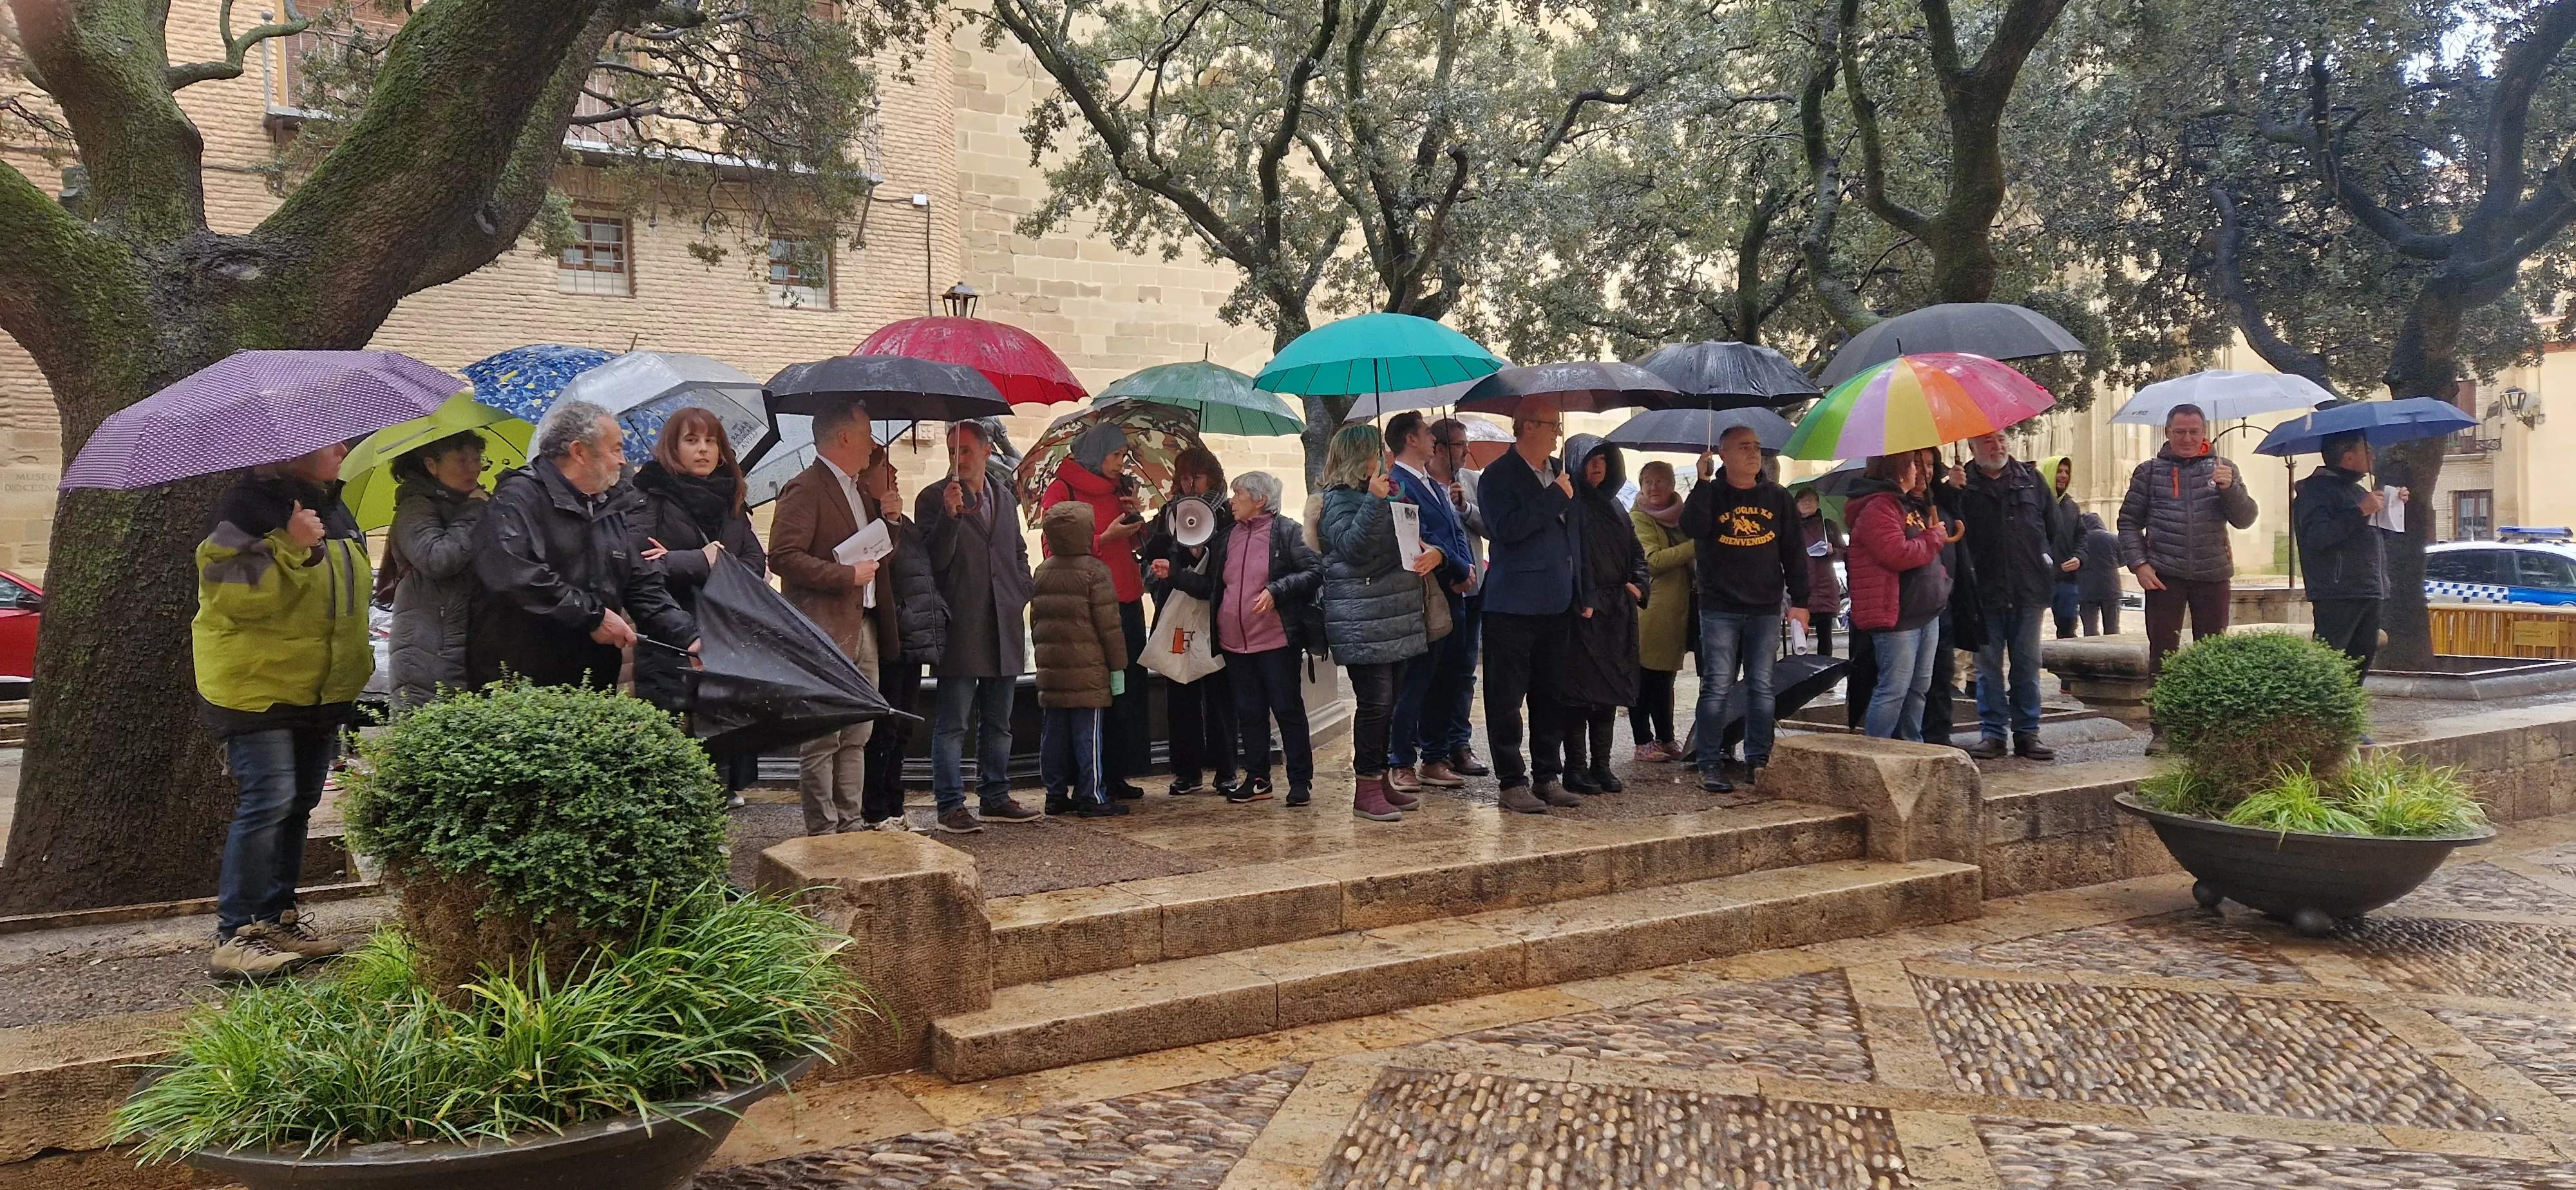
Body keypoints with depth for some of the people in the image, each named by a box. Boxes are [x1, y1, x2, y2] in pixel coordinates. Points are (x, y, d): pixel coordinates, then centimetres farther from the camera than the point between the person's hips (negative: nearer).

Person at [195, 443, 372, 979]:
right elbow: (229, 592, -23)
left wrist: (354, 669, 25)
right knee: (268, 802, -13)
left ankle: (279, 919, 23)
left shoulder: (332, 508, 14)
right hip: (259, 687, -9)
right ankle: (235, 936, -6)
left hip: (320, 689, 9)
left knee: (298, 805, 13)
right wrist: (290, 546, -29)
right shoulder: (252, 503, -14)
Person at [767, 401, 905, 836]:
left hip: (865, 630, 9)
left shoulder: (859, 492, 19)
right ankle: (823, 831, 0)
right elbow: (783, 556, -19)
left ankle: (852, 823, 18)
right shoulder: (805, 490, -10)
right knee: (822, 738, -5)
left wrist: (889, 516, 8)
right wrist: (848, 576, -18)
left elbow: (880, 553, 28)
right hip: (825, 633, -9)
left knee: (857, 736, 12)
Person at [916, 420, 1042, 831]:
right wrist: (950, 515, -25)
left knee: (998, 723, 13)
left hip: (1004, 628, 6)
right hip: (960, 629, -6)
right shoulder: (934, 499, -4)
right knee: (951, 724, -2)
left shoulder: (1005, 497, 14)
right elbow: (934, 561, -13)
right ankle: (950, 805, 3)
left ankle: (995, 798, 23)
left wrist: (1024, 592, 10)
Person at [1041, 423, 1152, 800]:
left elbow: (1137, 545, 23)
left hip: (1126, 600, 7)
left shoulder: (1119, 489, 17)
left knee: (1127, 687, 5)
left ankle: (1117, 774, 12)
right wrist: (1106, 538, -15)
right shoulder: (1061, 491, -4)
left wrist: (1137, 517, 3)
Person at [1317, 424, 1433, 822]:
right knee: (1374, 702, -9)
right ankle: (1366, 789, -3)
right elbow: (1353, 546, -22)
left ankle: (1381, 781, 19)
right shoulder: (1339, 499, -7)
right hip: (1362, 621, -9)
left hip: (1395, 616, 9)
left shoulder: (1385, 493, 20)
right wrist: (1374, 501, -29)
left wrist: (1434, 554, 6)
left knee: (1388, 702, 11)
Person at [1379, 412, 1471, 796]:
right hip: (1425, 601, -9)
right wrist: (1462, 570, -7)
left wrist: (1465, 571, 0)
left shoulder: (1435, 486, 20)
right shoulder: (1399, 484, -10)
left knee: (1439, 681, 12)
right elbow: (1423, 543, -15)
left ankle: (1434, 759, 19)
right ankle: (1401, 764, 4)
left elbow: (1457, 532, 18)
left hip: (1451, 596, 9)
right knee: (1415, 682, -4)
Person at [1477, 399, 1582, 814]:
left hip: (1555, 604, 7)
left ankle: (1547, 777, 19)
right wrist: (1555, 499, -18)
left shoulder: (1559, 472, 15)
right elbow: (1506, 527, -23)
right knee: (1507, 697, -2)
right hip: (1512, 605, -7)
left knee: (1551, 695, 11)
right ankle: (1512, 783, 5)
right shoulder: (1498, 476, -8)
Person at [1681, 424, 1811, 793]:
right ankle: (1710, 765, -1)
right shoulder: (1711, 494, 3)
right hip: (1719, 608, -3)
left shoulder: (1778, 498, 10)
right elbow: (1692, 528, -17)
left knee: (1762, 687, 4)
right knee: (1716, 686, -4)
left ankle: (1758, 761, 11)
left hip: (1766, 610, 3)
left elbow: (1794, 552, 11)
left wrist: (1800, 601, 5)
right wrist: (1703, 481, -18)